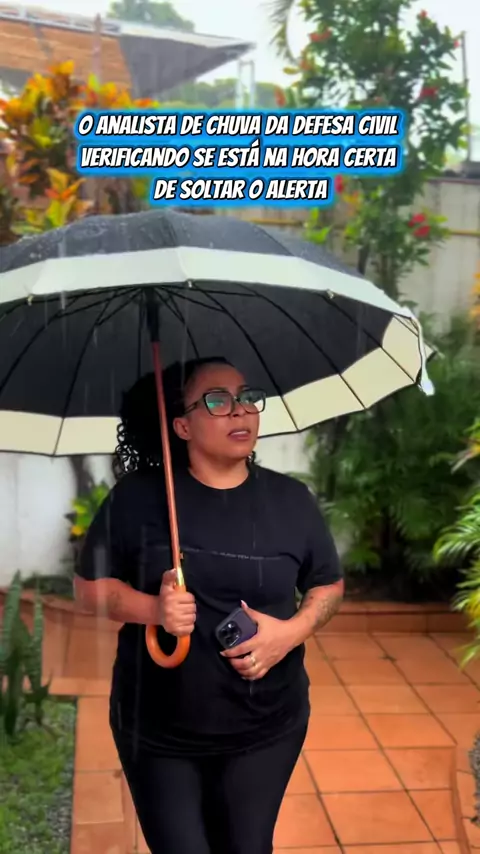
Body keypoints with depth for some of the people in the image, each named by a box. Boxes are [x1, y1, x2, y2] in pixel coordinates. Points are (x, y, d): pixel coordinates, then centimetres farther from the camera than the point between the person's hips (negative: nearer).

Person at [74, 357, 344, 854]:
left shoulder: (290, 500, -3)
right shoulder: (137, 496, -9)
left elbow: (329, 585, 7)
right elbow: (90, 586, -2)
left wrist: (292, 631, -13)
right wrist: (151, 608, -21)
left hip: (267, 729, 2)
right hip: (157, 730, -1)